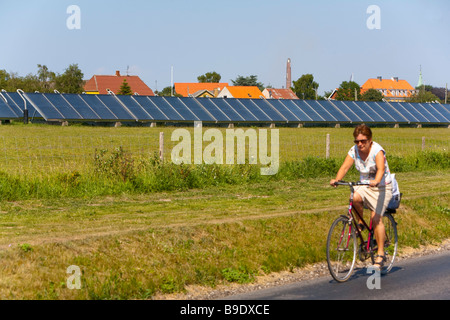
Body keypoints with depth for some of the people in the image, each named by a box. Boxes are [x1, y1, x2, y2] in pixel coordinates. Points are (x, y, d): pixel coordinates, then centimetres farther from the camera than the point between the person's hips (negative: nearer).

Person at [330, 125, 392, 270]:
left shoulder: (377, 151, -20)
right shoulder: (354, 151, -5)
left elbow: (381, 169, -36)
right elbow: (345, 166, -16)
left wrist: (376, 181, -56)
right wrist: (336, 179, -36)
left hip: (381, 187, -4)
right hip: (364, 185, 4)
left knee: (376, 217, -16)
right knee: (355, 198, -30)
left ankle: (381, 254, -8)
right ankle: (360, 223, -3)